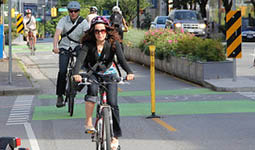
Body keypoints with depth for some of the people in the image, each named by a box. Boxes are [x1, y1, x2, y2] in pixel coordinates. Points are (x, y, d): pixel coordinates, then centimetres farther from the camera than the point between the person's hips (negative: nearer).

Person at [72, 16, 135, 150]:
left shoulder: (113, 43, -19)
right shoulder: (88, 44, -20)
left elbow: (121, 58, -31)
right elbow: (80, 59, -33)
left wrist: (129, 72, -50)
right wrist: (76, 73, -53)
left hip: (109, 73, 0)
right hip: (93, 73, 0)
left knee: (112, 103, -11)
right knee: (92, 90, -33)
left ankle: (115, 136, 2)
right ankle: (88, 122, -21)